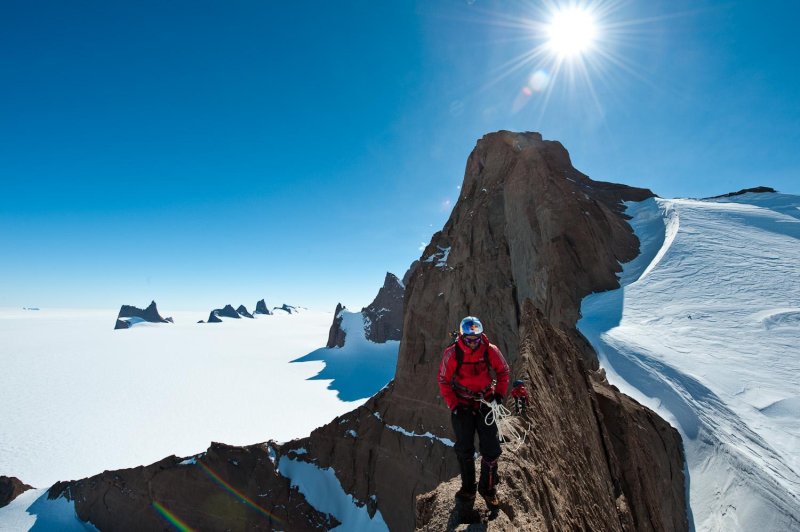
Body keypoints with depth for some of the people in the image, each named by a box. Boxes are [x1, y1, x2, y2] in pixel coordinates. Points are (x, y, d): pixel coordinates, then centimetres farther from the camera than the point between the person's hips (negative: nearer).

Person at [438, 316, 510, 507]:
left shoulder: (490, 350, -15)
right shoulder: (452, 353, -19)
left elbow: (503, 371, 3)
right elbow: (443, 381, -8)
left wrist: (499, 394, -5)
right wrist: (453, 405, -12)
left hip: (485, 404, 1)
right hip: (462, 406, -1)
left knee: (491, 448, 6)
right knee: (464, 449, 11)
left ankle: (488, 488, 29)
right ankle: (468, 488, 33)